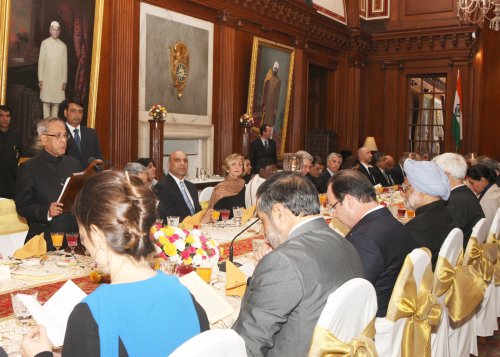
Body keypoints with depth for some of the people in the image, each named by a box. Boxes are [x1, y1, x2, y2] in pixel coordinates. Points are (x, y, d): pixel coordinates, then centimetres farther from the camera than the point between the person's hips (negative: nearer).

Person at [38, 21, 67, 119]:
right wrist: (40, 79, -3)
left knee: (56, 103, -1)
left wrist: (64, 81, 1)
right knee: (46, 102, -1)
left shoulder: (63, 45, 5)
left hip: (58, 79, 1)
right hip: (46, 78, -1)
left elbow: (65, 64, 6)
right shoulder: (44, 43, 3)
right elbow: (41, 61, 2)